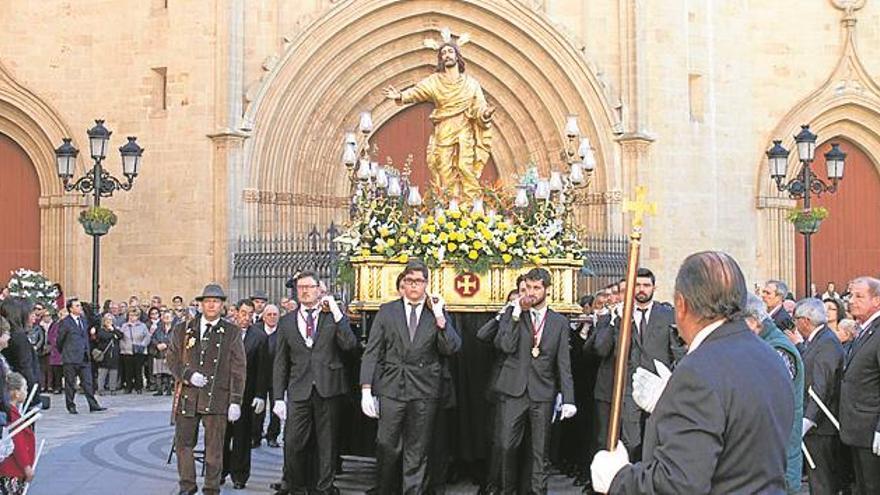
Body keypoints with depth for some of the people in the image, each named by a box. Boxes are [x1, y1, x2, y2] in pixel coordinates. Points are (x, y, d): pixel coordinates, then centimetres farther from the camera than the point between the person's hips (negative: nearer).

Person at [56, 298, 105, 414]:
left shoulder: (83, 319, 11)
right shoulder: (65, 323, -9)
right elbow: (59, 341, -3)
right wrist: (65, 353, 7)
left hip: (84, 358, 5)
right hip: (71, 359, -5)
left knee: (87, 382, 4)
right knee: (70, 383, 4)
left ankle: (93, 405, 3)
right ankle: (71, 406, 14)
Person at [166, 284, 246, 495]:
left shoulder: (232, 332, 4)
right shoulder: (183, 329, 10)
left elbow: (238, 369, 2)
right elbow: (171, 357, 10)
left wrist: (236, 401, -4)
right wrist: (188, 374, -8)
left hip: (216, 397, -2)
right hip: (187, 396, 2)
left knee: (214, 447, 1)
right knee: (183, 443, 6)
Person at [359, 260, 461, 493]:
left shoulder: (438, 313, 8)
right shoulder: (387, 311, 7)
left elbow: (451, 348, -3)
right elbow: (371, 352, 4)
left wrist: (439, 317, -12)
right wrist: (366, 389, -3)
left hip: (424, 389, 0)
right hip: (391, 387, 0)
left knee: (417, 451, 5)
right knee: (387, 447, 0)